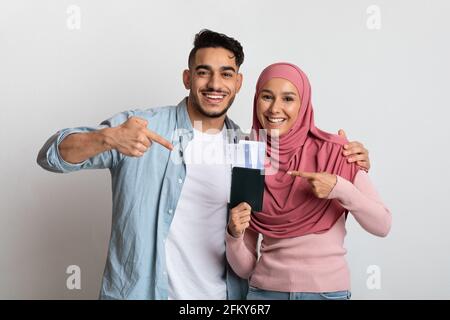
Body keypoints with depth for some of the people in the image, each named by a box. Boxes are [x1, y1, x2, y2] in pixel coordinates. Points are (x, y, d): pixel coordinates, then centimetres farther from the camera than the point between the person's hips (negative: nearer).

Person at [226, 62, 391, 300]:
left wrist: (340, 188, -21)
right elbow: (245, 268, -2)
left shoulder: (333, 152, -10)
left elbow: (382, 226, -7)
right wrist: (234, 235, -22)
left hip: (328, 291, -1)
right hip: (265, 290, 1)